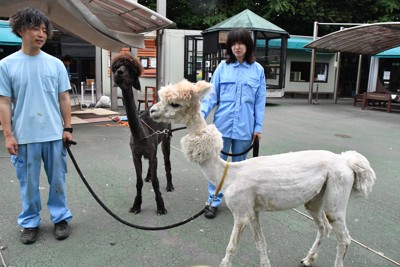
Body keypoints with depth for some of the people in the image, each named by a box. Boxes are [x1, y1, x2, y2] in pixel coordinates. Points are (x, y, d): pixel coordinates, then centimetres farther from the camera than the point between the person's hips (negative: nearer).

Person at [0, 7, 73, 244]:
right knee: (29, 183, 10)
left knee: (58, 180, 11)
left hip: (54, 135, 1)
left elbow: (64, 99, 6)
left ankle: (61, 218, 27)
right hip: (25, 137, -1)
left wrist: (67, 128, 3)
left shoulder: (55, 64, 4)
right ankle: (30, 223, 27)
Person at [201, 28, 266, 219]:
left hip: (244, 126, 0)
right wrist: (201, 114, -13)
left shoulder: (257, 70, 3)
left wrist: (258, 127, 1)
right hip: (223, 124, 0)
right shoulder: (223, 67, 2)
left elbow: (260, 101, 4)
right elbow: (212, 95, 0)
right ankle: (214, 202, 17)